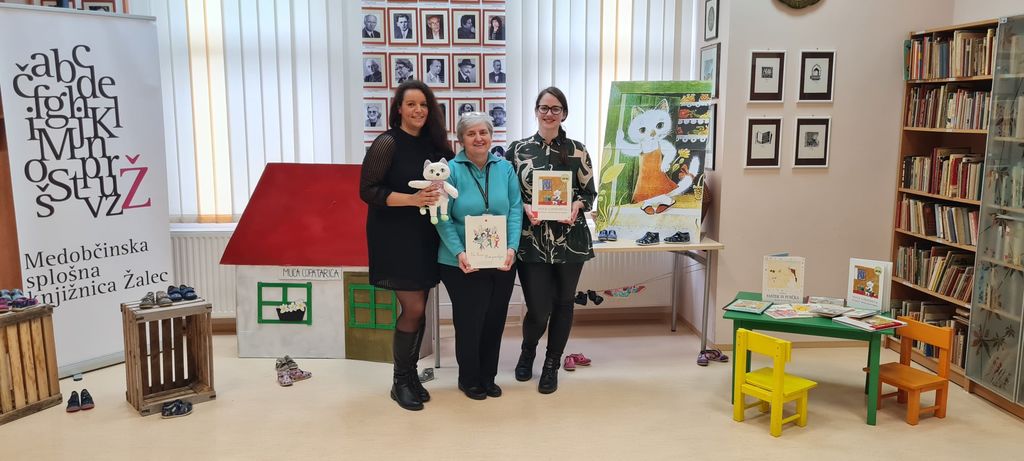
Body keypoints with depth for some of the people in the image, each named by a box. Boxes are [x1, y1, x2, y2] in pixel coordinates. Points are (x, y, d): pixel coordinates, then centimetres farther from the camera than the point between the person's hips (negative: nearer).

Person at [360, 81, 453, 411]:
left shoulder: (433, 143, 7)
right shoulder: (387, 143, -9)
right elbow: (368, 191, -14)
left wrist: (440, 194, -6)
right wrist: (412, 200, -23)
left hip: (424, 236, 6)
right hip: (394, 237, -6)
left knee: (418, 310, 10)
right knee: (414, 309, -7)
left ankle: (411, 375, 25)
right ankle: (400, 382, 11)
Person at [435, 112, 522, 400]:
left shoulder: (505, 168, 3)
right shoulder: (451, 170, -7)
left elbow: (515, 210, 0)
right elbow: (443, 217, -10)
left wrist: (512, 247, -13)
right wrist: (458, 252, -21)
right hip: (463, 264, -3)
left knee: (495, 321, 14)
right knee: (469, 322, 8)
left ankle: (488, 377, 33)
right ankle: (469, 380, 29)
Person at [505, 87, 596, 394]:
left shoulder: (577, 150, 3)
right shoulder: (517, 149, 2)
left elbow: (590, 192, 8)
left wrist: (578, 205, -12)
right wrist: (525, 207, -13)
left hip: (570, 240, 1)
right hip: (531, 241, -1)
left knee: (563, 304, 10)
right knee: (538, 309, -2)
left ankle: (552, 364, 29)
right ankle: (528, 350, 32)